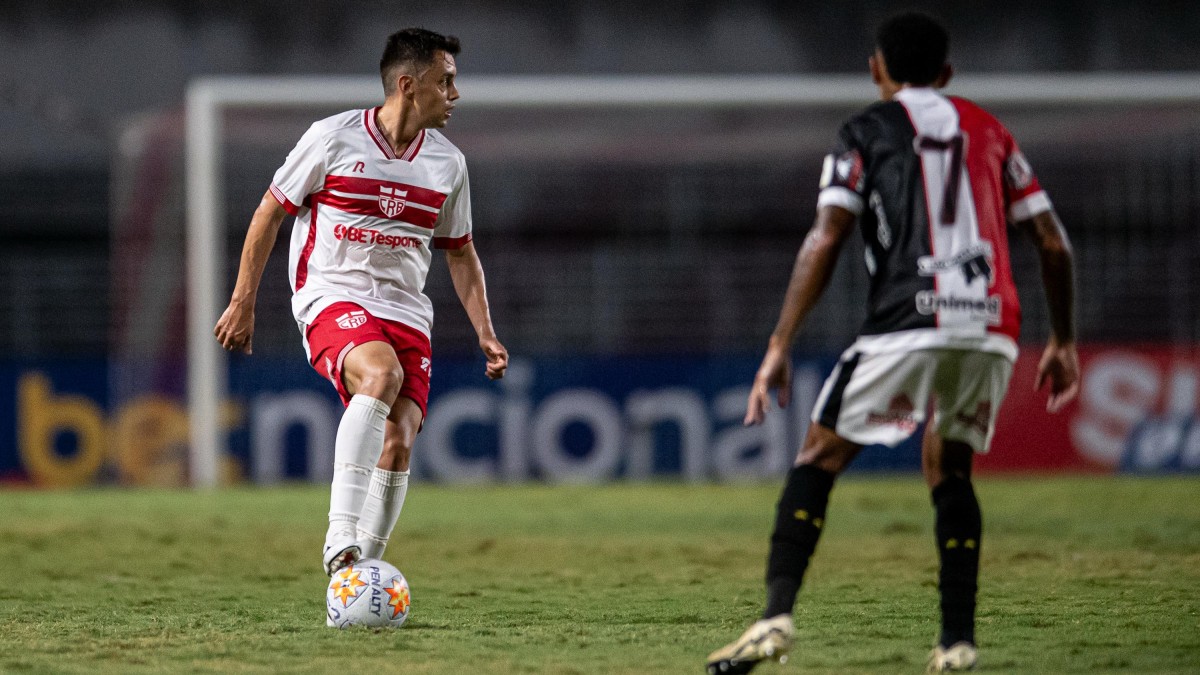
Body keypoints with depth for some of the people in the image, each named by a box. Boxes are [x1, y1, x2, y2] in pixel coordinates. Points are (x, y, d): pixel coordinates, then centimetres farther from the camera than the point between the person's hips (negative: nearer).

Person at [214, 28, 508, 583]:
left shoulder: (447, 163, 10)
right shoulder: (333, 138, -4)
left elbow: (460, 251, 22)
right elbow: (270, 213, 4)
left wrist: (484, 332, 11)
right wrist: (242, 302, 3)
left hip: (406, 313, 5)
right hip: (332, 300, -5)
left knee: (399, 441, -13)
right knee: (381, 373, -35)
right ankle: (340, 536, -38)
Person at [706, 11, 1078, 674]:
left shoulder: (866, 131, 11)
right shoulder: (987, 130, 23)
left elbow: (825, 240, -2)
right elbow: (1053, 243, 19)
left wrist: (780, 345, -3)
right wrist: (1063, 341, 29)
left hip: (908, 322, -4)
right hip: (992, 327, 4)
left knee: (818, 460, 4)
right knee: (948, 471, 22)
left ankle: (777, 615, -12)